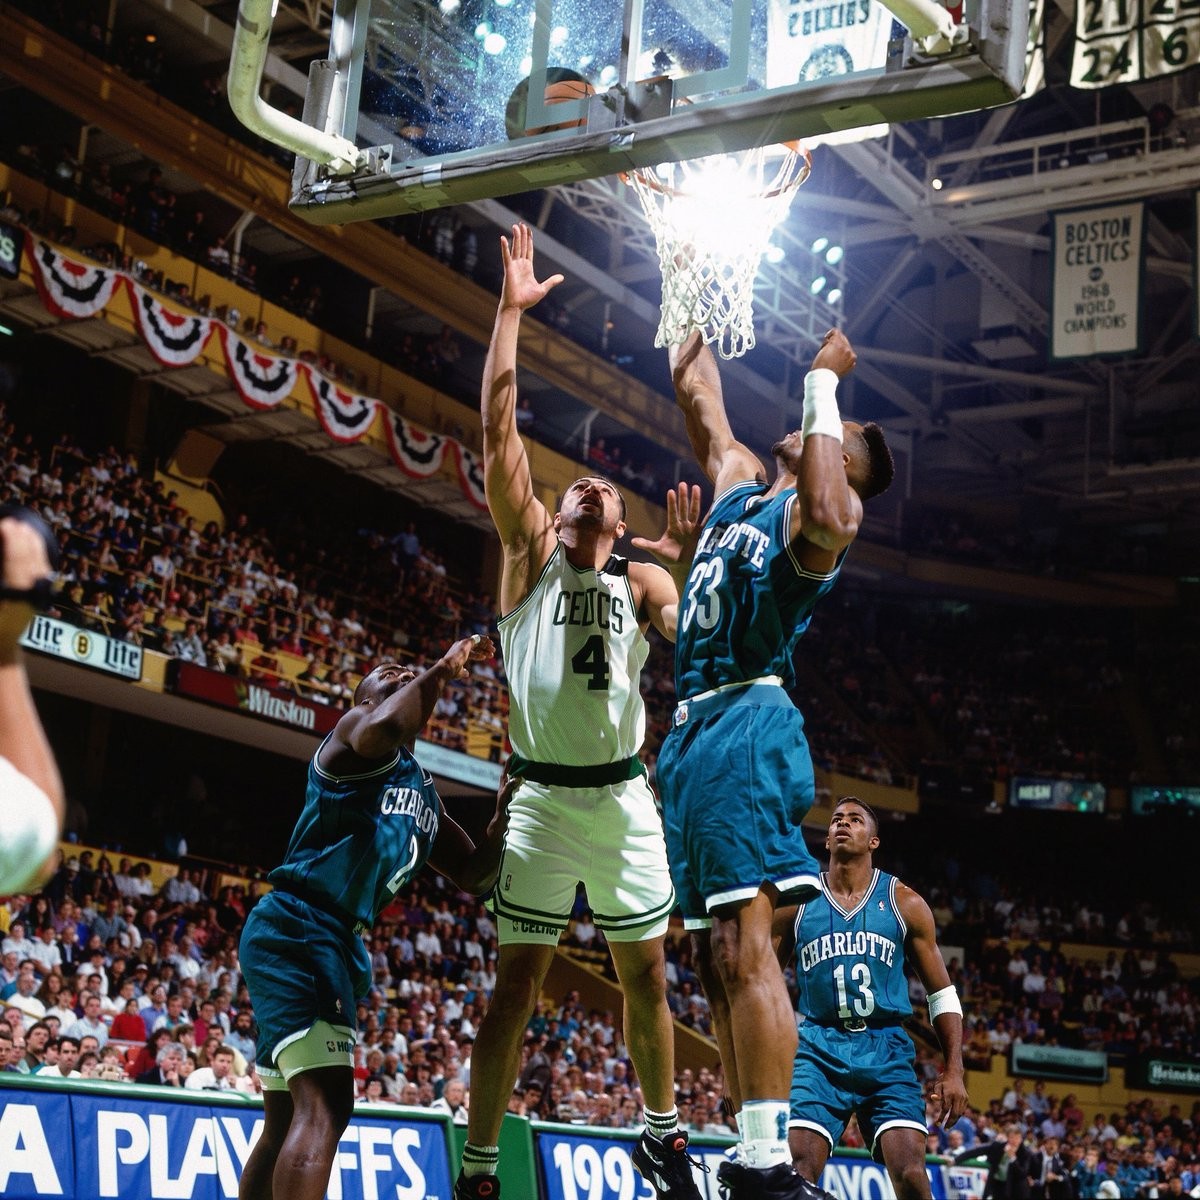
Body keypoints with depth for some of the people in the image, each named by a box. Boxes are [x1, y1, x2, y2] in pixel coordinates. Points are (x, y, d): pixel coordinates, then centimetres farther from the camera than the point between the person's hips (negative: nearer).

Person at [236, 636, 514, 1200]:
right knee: (325, 1105, -22)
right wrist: (443, 669, -14)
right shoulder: (354, 728, -1)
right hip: (297, 928, -11)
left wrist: (503, 815, 7)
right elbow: (382, 729, -27)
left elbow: (473, 874, 23)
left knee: (287, 1122, 14)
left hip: (337, 941, 11)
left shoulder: (422, 790, 24)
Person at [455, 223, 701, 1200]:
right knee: (519, 982, -4)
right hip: (544, 797, -2)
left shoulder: (644, 580, 12)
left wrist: (697, 552, -19)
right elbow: (498, 428, -2)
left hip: (624, 797, 3)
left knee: (647, 972, 11)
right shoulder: (532, 553, 7)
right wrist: (512, 309, -6)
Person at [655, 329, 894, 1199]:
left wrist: (825, 385, -18)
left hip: (744, 731, -9)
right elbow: (697, 393, 34)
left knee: (744, 952, -16)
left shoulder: (817, 506, -2)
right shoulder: (741, 483, 23)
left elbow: (828, 519, -28)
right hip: (690, 733, 9)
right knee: (716, 958, 7)